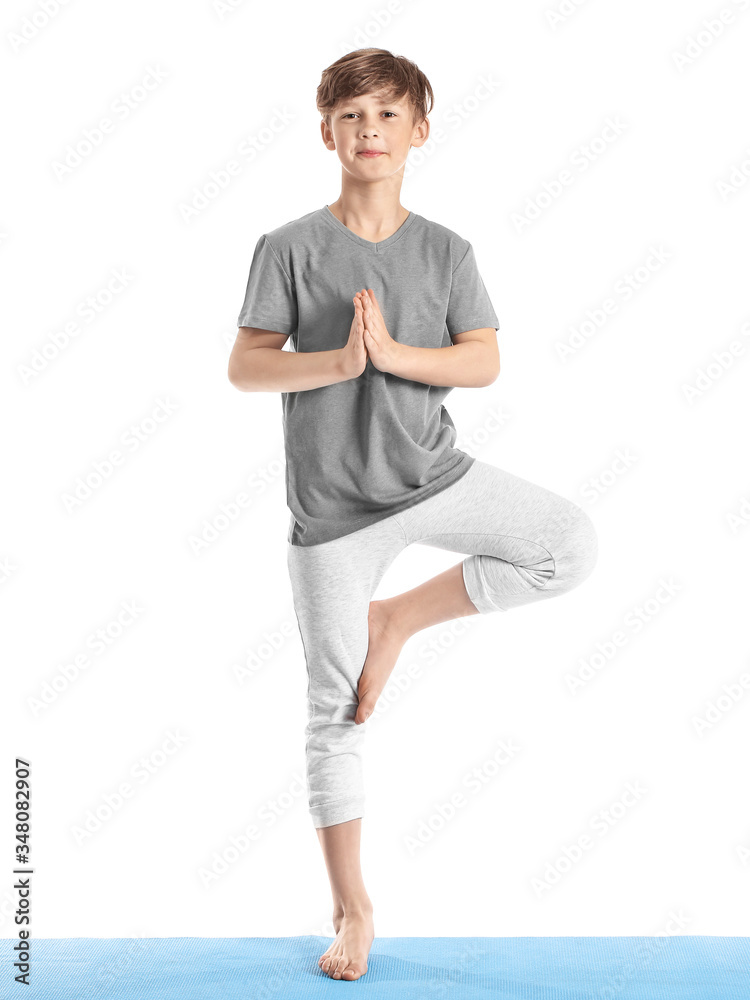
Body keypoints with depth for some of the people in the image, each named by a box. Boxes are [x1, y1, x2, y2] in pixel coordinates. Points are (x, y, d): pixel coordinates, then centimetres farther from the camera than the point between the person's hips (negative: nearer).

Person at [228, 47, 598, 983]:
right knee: (334, 711, 3)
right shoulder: (290, 248, -3)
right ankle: (352, 908, 21)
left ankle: (398, 617, 0)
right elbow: (243, 366, -8)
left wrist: (392, 352, -20)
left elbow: (484, 361, -5)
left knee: (573, 545, -17)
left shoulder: (445, 251, 4)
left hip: (434, 476, 3)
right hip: (332, 504, -2)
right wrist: (337, 360, -23)